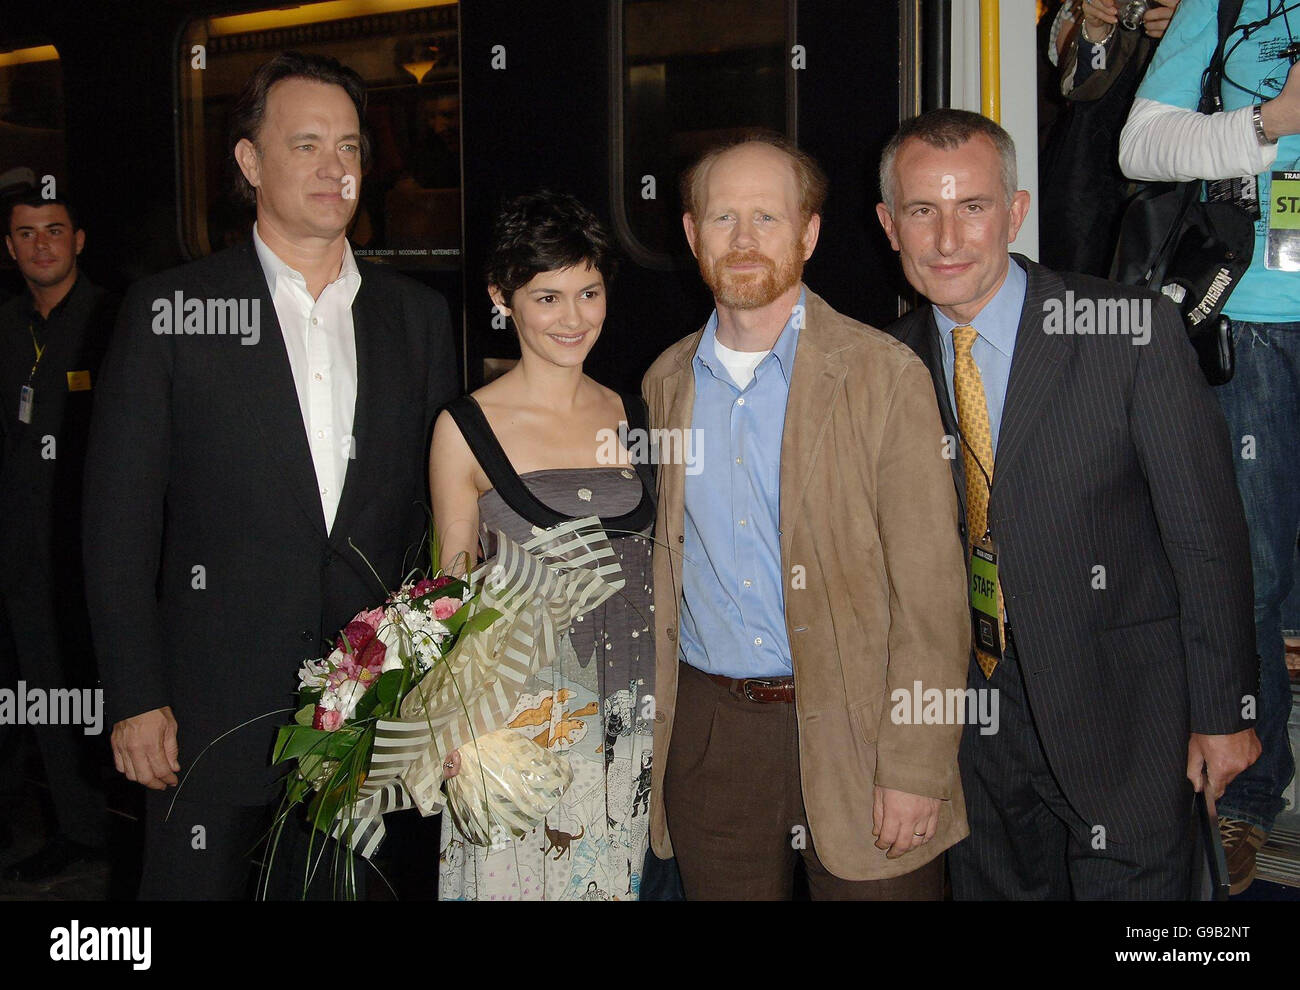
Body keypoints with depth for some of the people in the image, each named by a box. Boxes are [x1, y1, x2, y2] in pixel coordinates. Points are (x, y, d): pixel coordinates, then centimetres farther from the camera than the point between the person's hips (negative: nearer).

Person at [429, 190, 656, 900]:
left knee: (619, 878, 12)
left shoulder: (633, 417, 7)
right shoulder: (466, 429, -5)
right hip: (521, 722, -4)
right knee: (518, 877, 2)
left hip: (633, 725, 4)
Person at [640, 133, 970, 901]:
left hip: (853, 727, -3)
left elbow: (931, 596, -9)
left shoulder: (884, 375, -7)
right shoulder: (666, 383, 8)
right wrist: (647, 735, 7)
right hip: (708, 737, 4)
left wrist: (916, 769, -14)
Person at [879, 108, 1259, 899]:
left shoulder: (1134, 331, -15)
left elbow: (1207, 531, -10)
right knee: (991, 885, 18)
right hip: (973, 716, 4)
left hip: (1121, 718, -4)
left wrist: (1223, 712, -7)